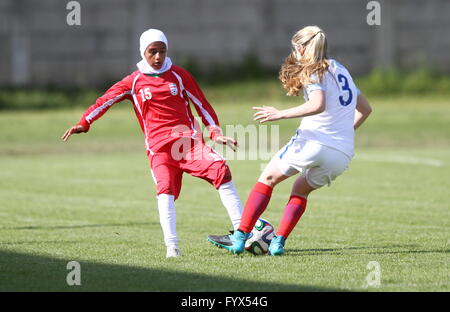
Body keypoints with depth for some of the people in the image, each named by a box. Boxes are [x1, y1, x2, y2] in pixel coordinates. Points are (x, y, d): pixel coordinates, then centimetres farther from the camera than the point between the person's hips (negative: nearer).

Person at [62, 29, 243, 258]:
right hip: (158, 148, -1)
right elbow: (106, 100, 6)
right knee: (165, 188, -24)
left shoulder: (179, 76, 11)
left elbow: (201, 105, 15)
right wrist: (84, 123, -6)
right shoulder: (134, 82, 8)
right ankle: (171, 246, -27)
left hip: (188, 140, 1)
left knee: (220, 170, -20)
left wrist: (215, 133, 6)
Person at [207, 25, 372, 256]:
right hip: (342, 155, 7)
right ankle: (278, 242, 10)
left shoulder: (313, 72, -1)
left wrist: (281, 114, -18)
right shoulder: (341, 71, 23)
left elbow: (318, 105, -20)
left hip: (313, 140, -7)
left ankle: (240, 237, 4)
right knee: (301, 190, 26)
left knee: (268, 178, 10)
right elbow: (365, 109, 30)